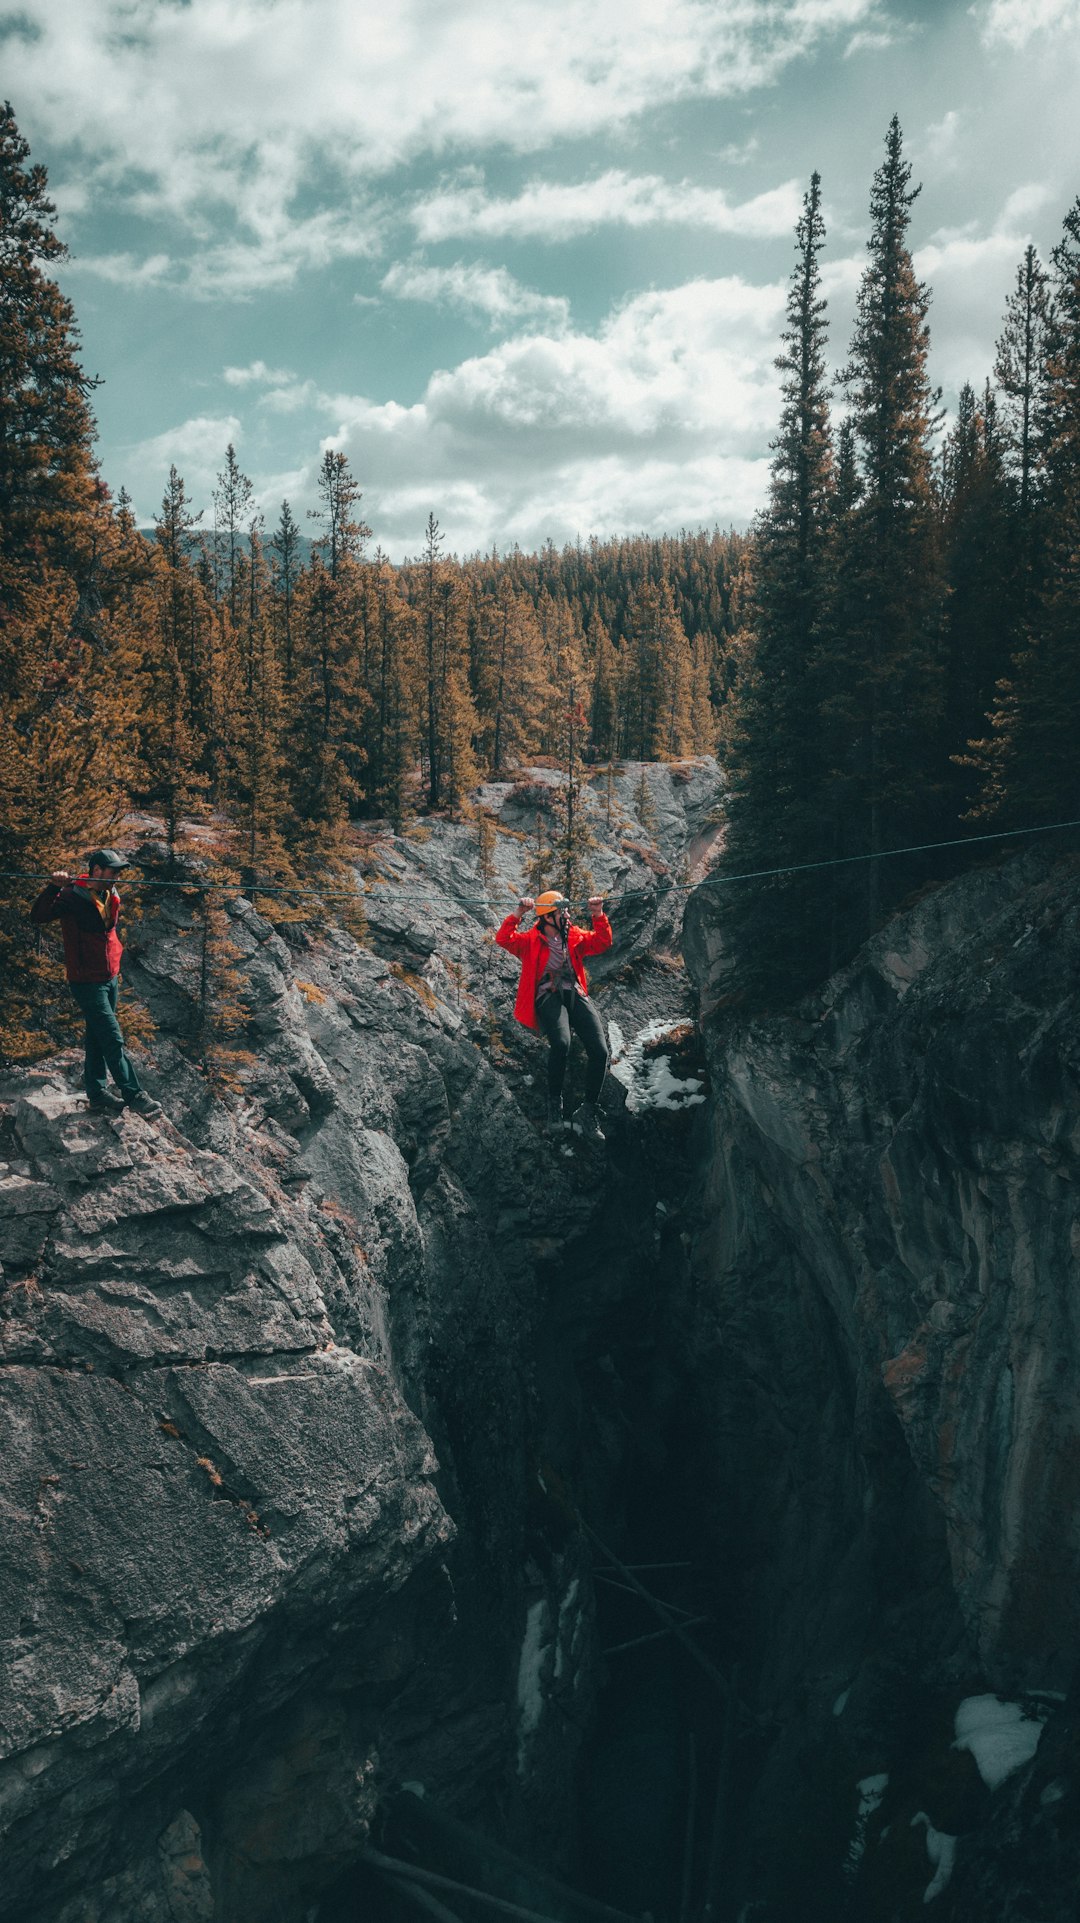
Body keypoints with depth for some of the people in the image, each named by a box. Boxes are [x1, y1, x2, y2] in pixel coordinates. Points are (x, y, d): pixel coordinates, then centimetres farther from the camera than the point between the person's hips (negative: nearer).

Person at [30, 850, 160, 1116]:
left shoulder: (110, 896, 9)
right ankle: (133, 1094, -1)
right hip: (87, 982, -8)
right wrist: (55, 887, -40)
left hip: (110, 978, 8)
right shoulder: (73, 897, -16)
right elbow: (38, 915, -28)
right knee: (113, 1040, -7)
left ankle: (96, 1092, 25)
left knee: (98, 1037, 16)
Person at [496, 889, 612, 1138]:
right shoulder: (531, 940, 7)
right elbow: (504, 939, -7)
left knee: (600, 1050, -15)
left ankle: (588, 1112, -4)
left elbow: (602, 942, 16)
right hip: (548, 996, -4)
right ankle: (554, 1103, -14)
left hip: (575, 995, 4)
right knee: (561, 1043, -34)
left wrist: (598, 916, 2)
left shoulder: (574, 937, 20)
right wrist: (518, 914, -19)